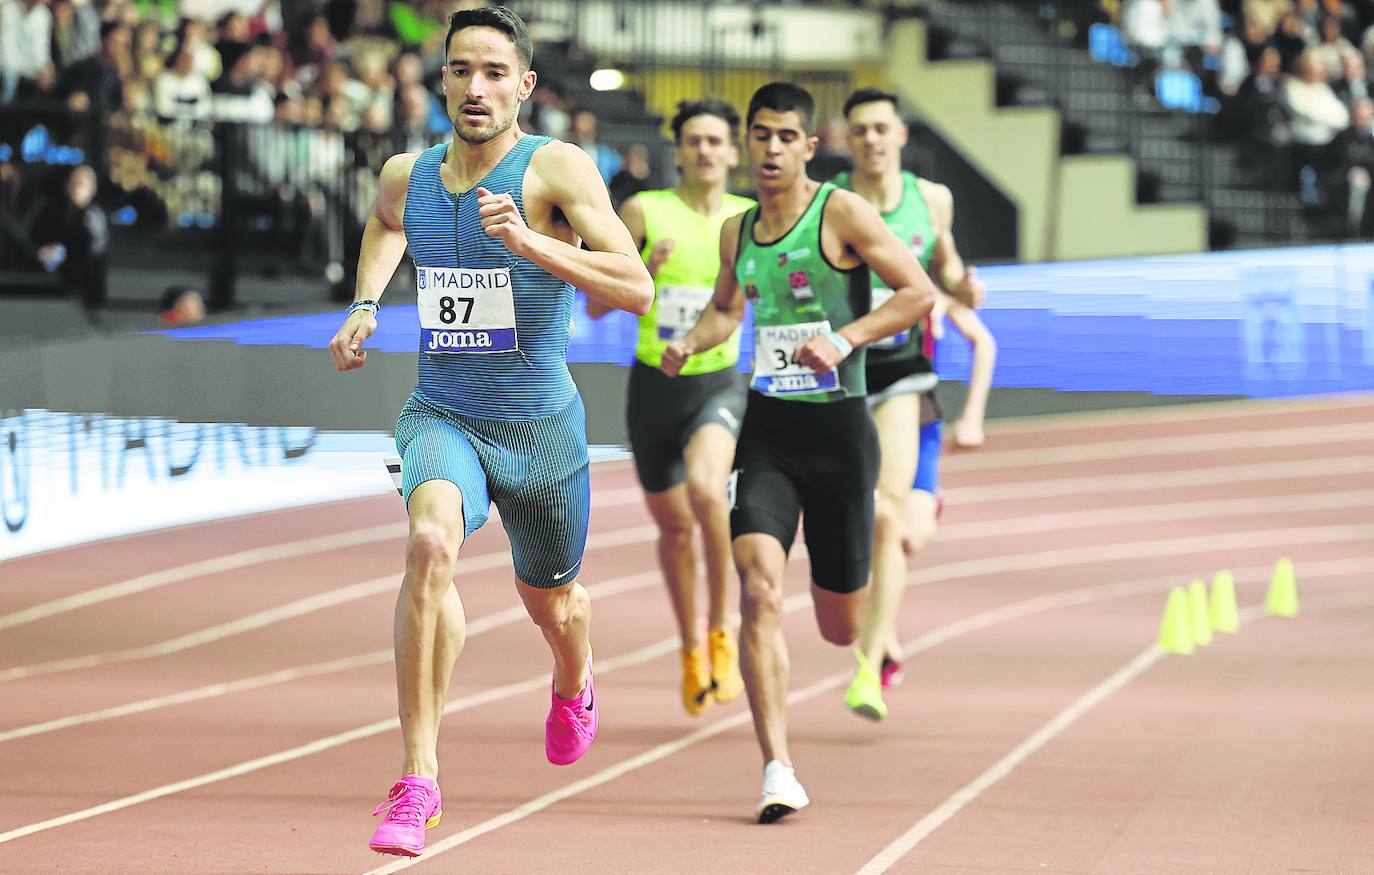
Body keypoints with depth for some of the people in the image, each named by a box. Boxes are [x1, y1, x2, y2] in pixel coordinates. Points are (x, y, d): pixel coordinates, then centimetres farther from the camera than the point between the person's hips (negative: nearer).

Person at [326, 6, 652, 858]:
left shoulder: (557, 169, -14)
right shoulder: (406, 175, 1)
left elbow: (637, 287, -24)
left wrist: (529, 241, -33)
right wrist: (364, 305, 10)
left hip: (541, 424, -1)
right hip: (443, 414, 1)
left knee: (550, 602, 20)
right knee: (430, 541, -31)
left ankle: (575, 681, 61)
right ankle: (419, 780, -29)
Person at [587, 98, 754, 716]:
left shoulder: (751, 220, 1)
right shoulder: (644, 212, -4)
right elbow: (596, 305, -4)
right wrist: (645, 272, -21)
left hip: (720, 384, -1)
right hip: (655, 386, 1)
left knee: (705, 488, -29)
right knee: (674, 525, 11)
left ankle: (720, 630, -13)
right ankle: (691, 650, 33)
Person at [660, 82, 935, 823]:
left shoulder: (842, 214, -7)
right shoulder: (737, 231, 8)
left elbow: (920, 293, -9)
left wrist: (845, 339, -21)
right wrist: (690, 343, 5)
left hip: (838, 428, -3)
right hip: (766, 428, 3)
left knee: (840, 629, 8)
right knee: (760, 589, -20)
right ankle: (777, 769, -19)